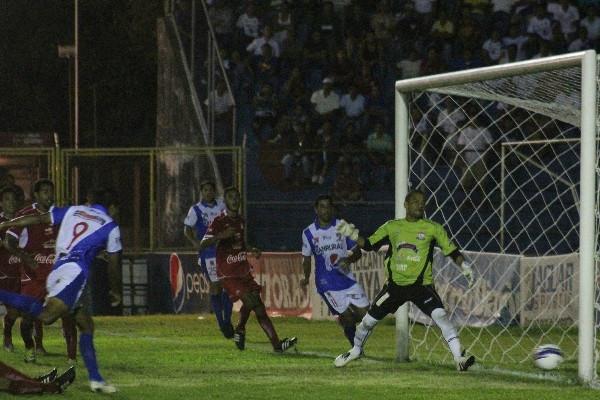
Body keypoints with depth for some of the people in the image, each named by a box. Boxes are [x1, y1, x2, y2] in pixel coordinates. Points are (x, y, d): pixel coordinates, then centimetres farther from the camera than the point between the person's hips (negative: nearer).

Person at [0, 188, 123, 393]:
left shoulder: (73, 211, 24)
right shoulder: (110, 226, 12)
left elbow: (37, 219, 19)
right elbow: (114, 264, 15)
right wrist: (116, 292, 30)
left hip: (57, 271, 8)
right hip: (74, 270, -7)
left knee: (86, 324, 13)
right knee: (47, 315, -25)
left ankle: (95, 378, 10)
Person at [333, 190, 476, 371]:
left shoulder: (433, 228, -2)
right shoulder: (392, 227, 5)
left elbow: (451, 251, -2)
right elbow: (369, 244, 9)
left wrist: (465, 266, -17)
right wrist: (353, 234, -7)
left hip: (422, 285, -3)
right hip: (395, 285, 3)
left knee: (440, 315, -24)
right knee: (369, 319, 10)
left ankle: (459, 357, -23)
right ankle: (356, 350, 38)